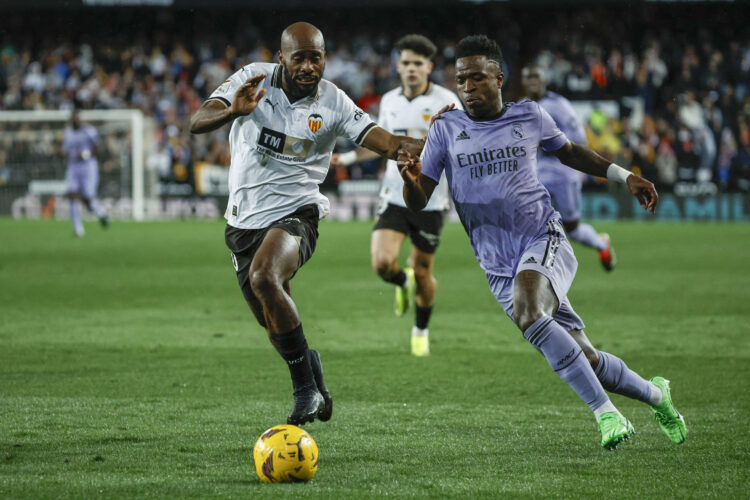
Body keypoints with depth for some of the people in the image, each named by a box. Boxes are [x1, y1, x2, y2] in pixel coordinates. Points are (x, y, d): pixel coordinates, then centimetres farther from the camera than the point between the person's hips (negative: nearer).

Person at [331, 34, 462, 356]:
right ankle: (403, 283, 22)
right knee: (382, 263, -15)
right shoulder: (389, 101, 7)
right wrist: (346, 158, 20)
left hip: (430, 200, -3)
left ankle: (421, 331, 32)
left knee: (422, 272, 6)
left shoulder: (445, 101, -7)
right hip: (395, 197, 3)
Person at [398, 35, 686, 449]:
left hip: (544, 241, -2)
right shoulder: (446, 129, 4)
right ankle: (654, 394, 23)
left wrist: (624, 176, 21)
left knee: (527, 312, -35)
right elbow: (417, 203, 1)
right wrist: (410, 178, -22)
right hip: (498, 267, 2)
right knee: (586, 361, -3)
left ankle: (605, 412, -30)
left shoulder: (529, 117, 5)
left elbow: (567, 151, 26)